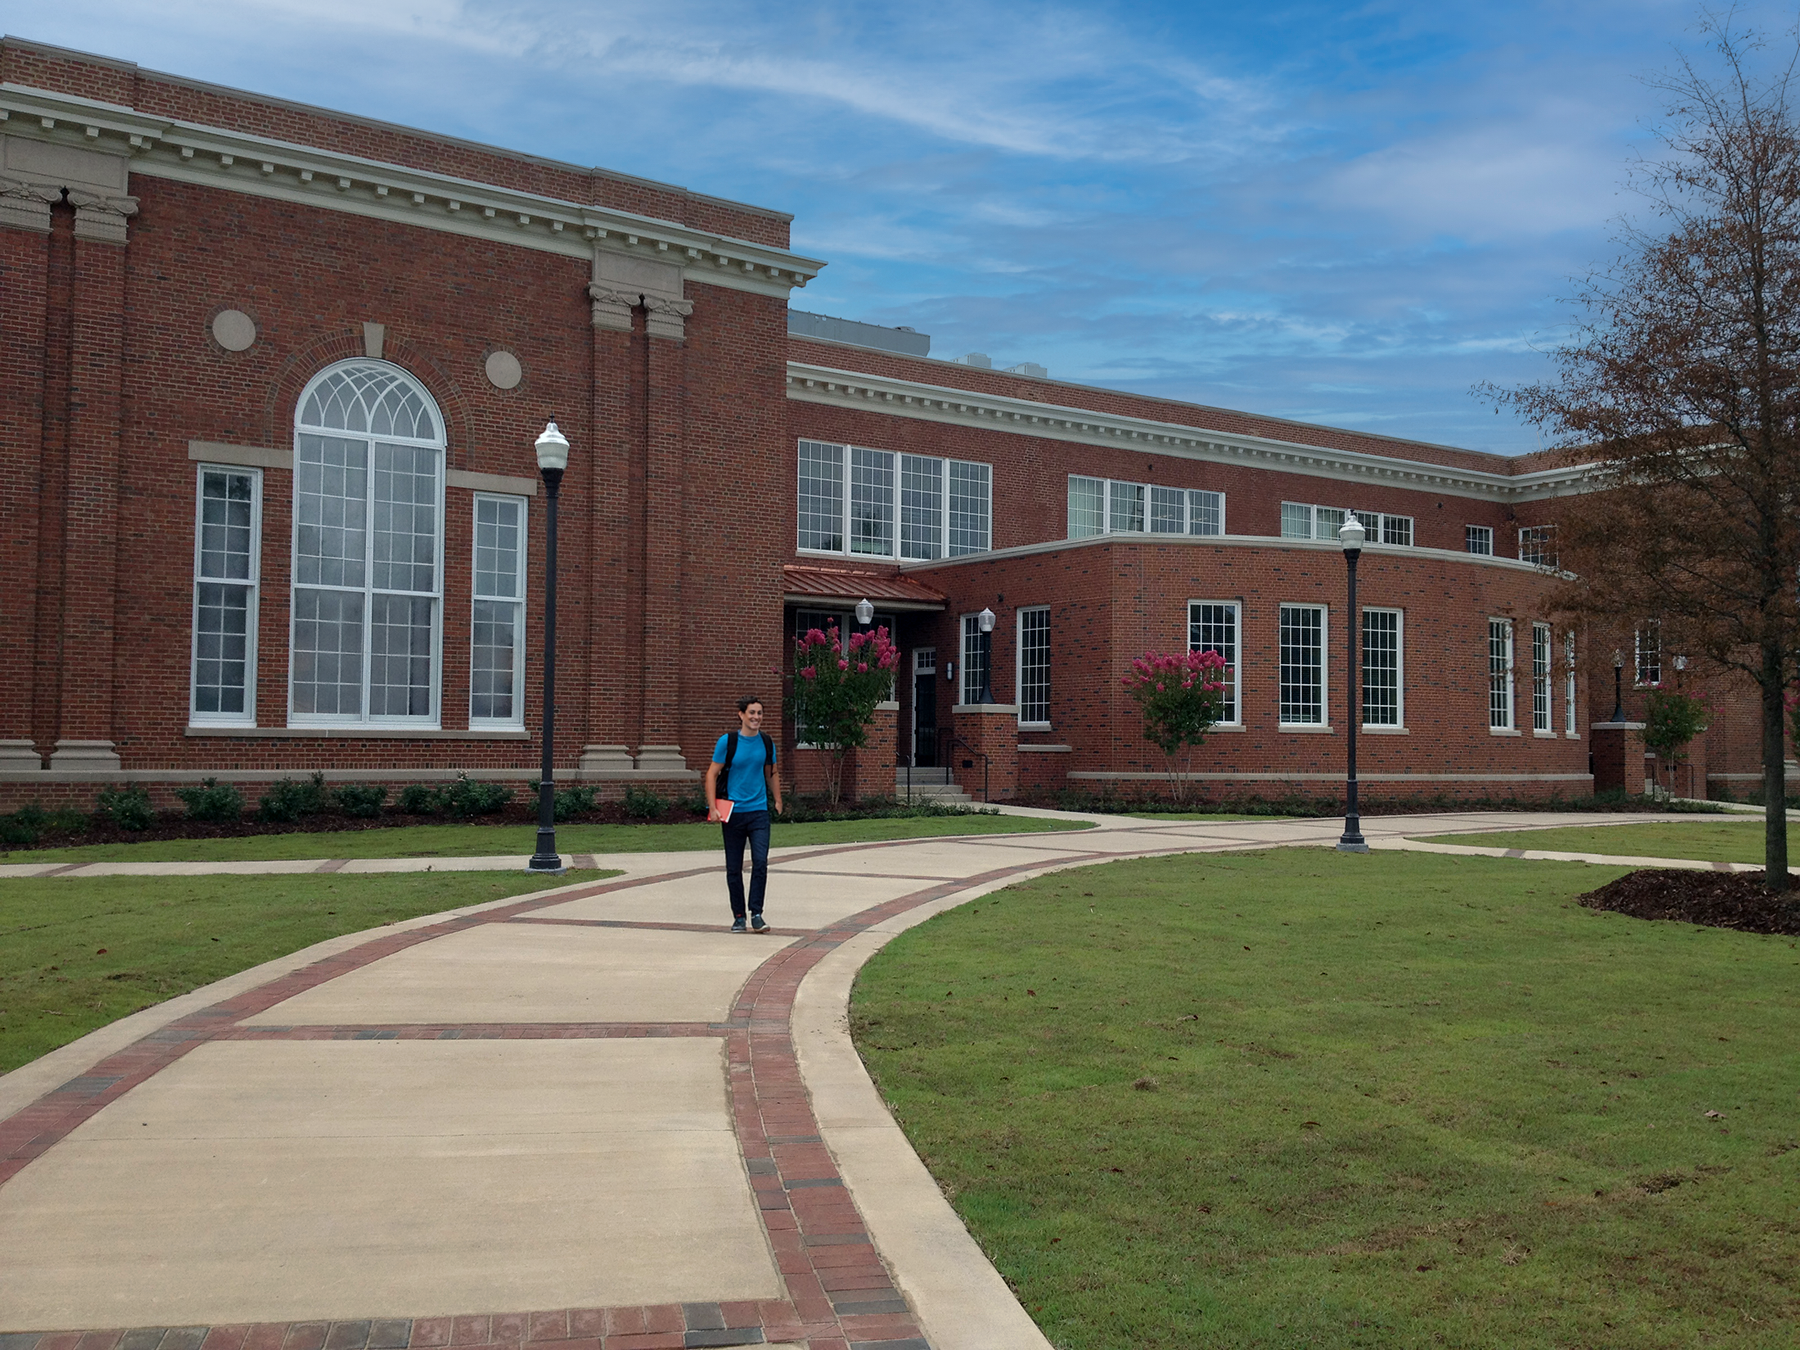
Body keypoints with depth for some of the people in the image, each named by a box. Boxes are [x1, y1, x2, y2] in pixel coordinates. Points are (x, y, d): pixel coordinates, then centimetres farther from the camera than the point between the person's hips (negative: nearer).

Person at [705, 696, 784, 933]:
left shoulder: (766, 742, 6)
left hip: (759, 811, 2)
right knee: (734, 868, 5)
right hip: (733, 812, -2)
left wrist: (778, 801, 19)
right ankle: (738, 916, 17)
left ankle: (756, 913, -1)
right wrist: (713, 808, -10)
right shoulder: (727, 741, -5)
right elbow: (712, 774, -3)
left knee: (760, 862, -11)